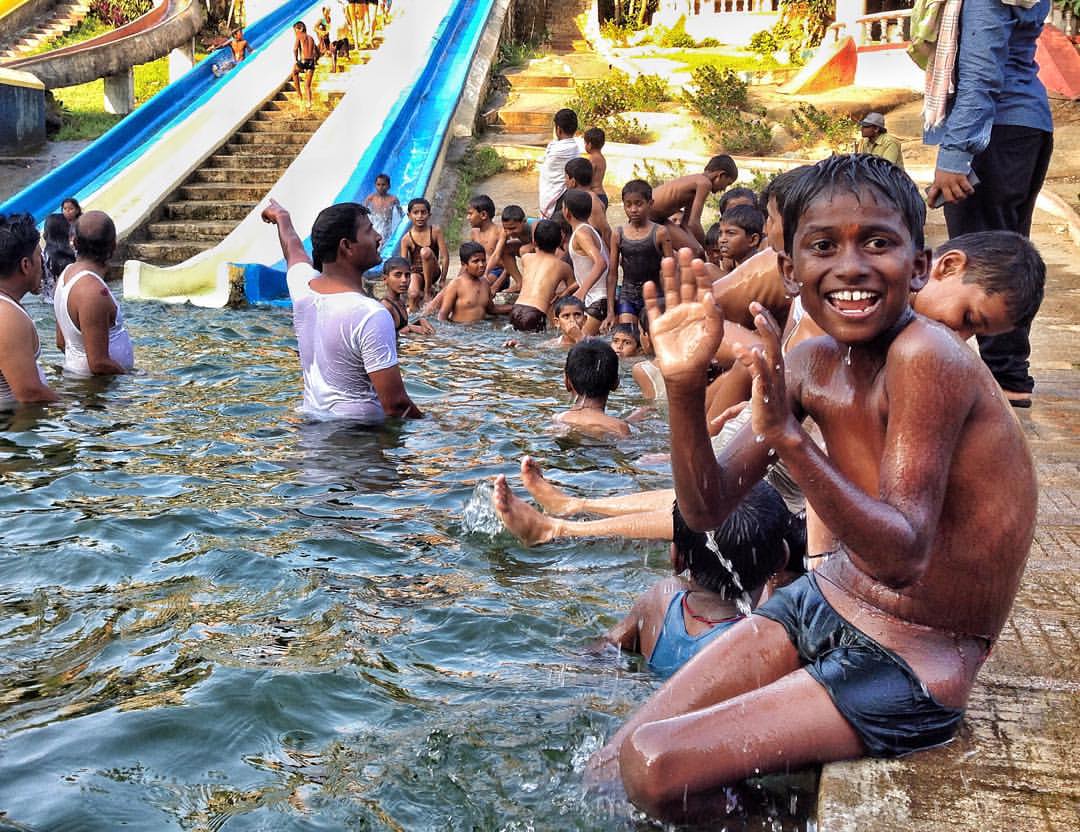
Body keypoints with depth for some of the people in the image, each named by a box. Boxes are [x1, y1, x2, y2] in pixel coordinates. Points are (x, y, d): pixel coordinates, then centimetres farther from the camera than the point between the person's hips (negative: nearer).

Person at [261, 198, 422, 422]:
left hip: (312, 422, 8)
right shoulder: (372, 315, -22)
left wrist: (281, 217, 47)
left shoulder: (302, 286, 0)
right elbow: (395, 404, -23)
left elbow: (293, 248, 26)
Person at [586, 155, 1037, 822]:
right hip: (820, 607, 7)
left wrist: (789, 437, -40)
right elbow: (708, 509, -1)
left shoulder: (927, 358, -23)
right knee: (607, 766, 4)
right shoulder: (812, 364, -1)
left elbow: (901, 557, -29)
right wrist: (685, 388, -16)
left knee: (654, 769, -14)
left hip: (912, 665, -7)